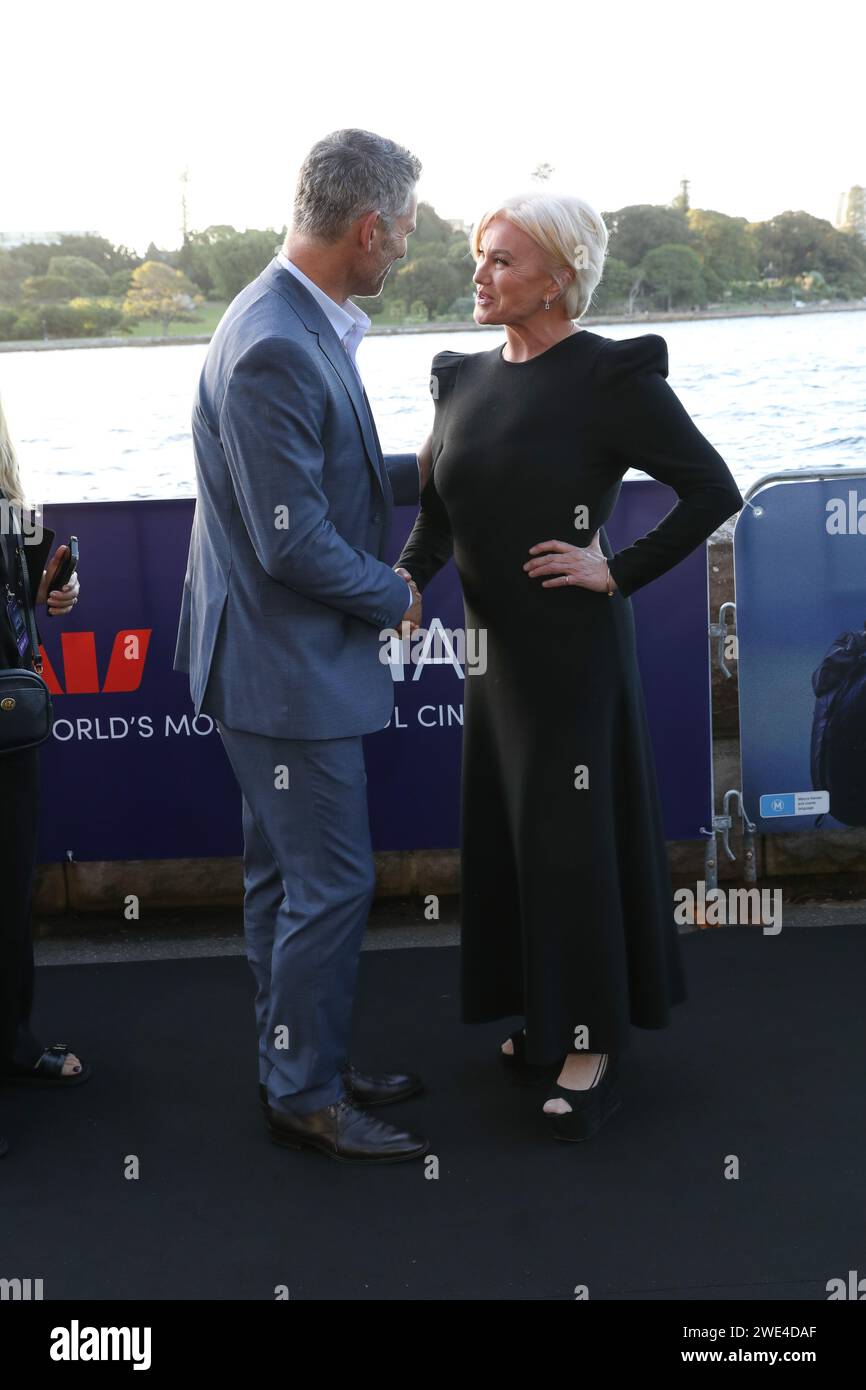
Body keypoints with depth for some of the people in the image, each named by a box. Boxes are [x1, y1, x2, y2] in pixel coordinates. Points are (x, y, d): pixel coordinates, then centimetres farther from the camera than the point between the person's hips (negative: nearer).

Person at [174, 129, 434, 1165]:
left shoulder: (301, 324, 8)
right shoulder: (275, 350, -25)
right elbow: (293, 543, -25)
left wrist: (416, 472, 9)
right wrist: (395, 599, -10)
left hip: (288, 659, 10)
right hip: (288, 666, -10)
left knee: (286, 877, 19)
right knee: (331, 883, 1)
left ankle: (299, 1065, 34)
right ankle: (305, 1096, 17)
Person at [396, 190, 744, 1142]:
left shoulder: (609, 375, -13)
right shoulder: (464, 378, 8)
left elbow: (714, 490, -13)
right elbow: (438, 509, 10)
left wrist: (620, 571, -14)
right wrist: (407, 576, -8)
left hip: (572, 645, -7)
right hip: (494, 639, 7)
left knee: (573, 836, 1)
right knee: (505, 831, 14)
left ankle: (593, 1049, 16)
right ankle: (545, 1017, 32)